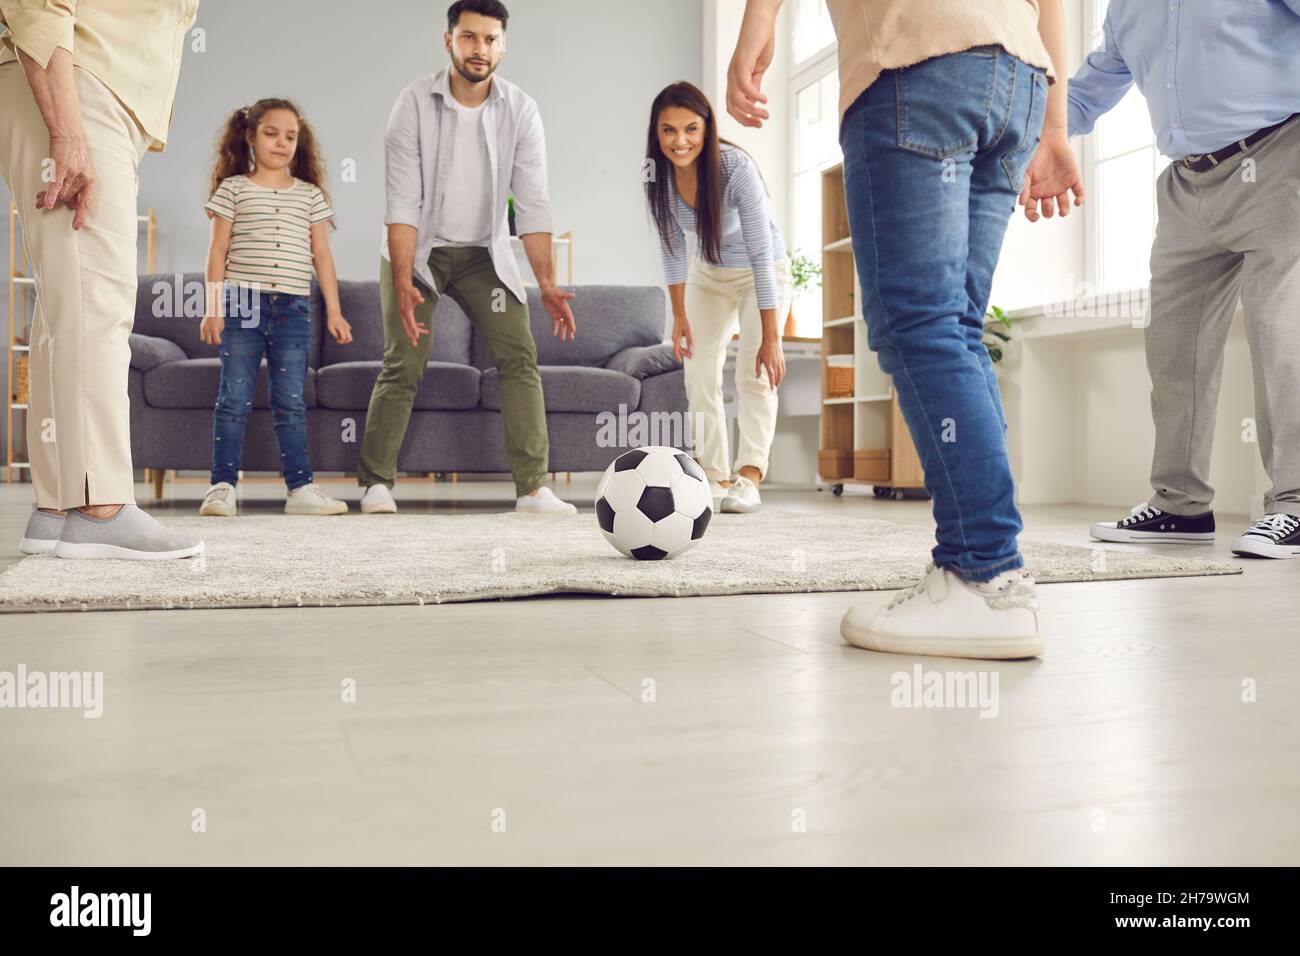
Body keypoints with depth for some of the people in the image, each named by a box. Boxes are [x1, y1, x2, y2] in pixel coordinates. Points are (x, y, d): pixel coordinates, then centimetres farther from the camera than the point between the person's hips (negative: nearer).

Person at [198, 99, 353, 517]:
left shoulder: (310, 195, 13)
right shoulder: (233, 189, 6)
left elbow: (322, 255, 11)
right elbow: (218, 250, 3)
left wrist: (334, 311, 4)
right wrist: (213, 308, -4)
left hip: (293, 308, 2)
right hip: (242, 303, -2)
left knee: (291, 402, 4)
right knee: (234, 399, -1)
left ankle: (301, 487, 5)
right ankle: (223, 486, 4)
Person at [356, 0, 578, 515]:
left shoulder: (521, 111, -8)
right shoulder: (416, 103, -14)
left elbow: (533, 205, -11)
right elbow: (403, 201, -19)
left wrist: (547, 284, -20)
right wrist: (403, 281, -28)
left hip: (484, 253, 2)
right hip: (416, 251, -2)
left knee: (519, 356, -10)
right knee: (403, 366, -10)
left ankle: (532, 486, -6)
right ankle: (375, 484, 2)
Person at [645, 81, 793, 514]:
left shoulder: (736, 167, -33)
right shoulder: (657, 174, -18)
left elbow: (761, 253, -33)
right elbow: (672, 243, -5)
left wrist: (771, 338, -34)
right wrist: (679, 314, -5)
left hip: (763, 273, -5)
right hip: (708, 274, 5)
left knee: (754, 372, -18)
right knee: (699, 373, -1)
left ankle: (748, 478, -22)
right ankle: (714, 477, 3)